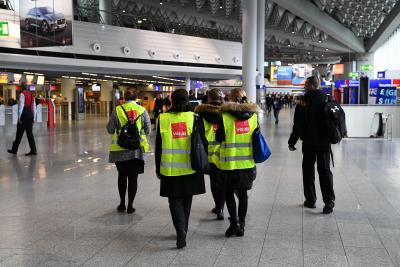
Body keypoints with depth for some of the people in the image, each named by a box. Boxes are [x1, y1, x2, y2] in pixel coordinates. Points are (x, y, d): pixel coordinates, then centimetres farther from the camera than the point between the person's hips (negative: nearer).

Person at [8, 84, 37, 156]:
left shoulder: (22, 94, -5)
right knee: (30, 133, 8)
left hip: (24, 114, -7)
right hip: (31, 115, 7)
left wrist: (19, 117, -11)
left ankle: (14, 150, 10)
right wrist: (33, 118, 21)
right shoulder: (31, 95, 16)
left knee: (19, 133, 1)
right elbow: (34, 108, 16)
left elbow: (21, 106, -14)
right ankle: (33, 150, 4)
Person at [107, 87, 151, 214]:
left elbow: (110, 130, 0)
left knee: (122, 176, 18)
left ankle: (122, 204, 23)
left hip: (120, 149, 0)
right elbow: (148, 131, 1)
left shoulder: (117, 110, -6)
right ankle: (130, 206, 12)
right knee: (133, 178, 8)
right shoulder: (142, 110, -5)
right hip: (137, 150, 0)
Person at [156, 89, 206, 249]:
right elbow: (202, 143, -2)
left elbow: (159, 147, 2)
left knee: (175, 201, 6)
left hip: (170, 169, -1)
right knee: (186, 201, 16)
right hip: (191, 168, 1)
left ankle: (181, 231, -14)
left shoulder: (163, 119, -3)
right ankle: (182, 231, 29)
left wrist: (158, 169, 11)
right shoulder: (194, 118, -5)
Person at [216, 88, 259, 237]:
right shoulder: (253, 116, 0)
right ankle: (241, 226, 19)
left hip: (229, 163, -4)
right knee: (242, 193, 13)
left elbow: (219, 138, -6)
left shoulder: (225, 116, -12)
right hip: (247, 163, 4)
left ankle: (234, 224, 2)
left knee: (229, 193, 9)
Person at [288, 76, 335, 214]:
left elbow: (298, 126, -11)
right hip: (325, 142, 3)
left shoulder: (303, 104, -12)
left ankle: (310, 200, 14)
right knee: (325, 170, 7)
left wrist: (291, 142, -2)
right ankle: (329, 200, -5)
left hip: (309, 142, -3)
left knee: (308, 170, 10)